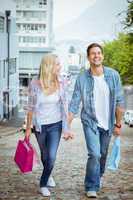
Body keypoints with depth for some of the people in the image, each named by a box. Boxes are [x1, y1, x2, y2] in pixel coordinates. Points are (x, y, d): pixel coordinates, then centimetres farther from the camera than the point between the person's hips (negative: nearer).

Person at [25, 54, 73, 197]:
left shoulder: (60, 84, -9)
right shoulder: (34, 84, -12)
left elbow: (64, 107, -4)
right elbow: (31, 108, -2)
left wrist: (66, 129, -7)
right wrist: (28, 129, 3)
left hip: (55, 125, 0)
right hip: (39, 126, 0)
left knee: (51, 157, -8)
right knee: (45, 155, 17)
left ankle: (43, 184, 14)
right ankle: (48, 175, 46)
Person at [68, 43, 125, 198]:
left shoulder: (113, 75, -7)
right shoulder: (82, 78, -10)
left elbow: (119, 101, -1)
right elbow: (74, 104, -6)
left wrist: (118, 124, 1)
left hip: (107, 123, 2)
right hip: (90, 122, -2)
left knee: (103, 155, 17)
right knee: (94, 154, -14)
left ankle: (98, 177, 44)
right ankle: (91, 188, 3)